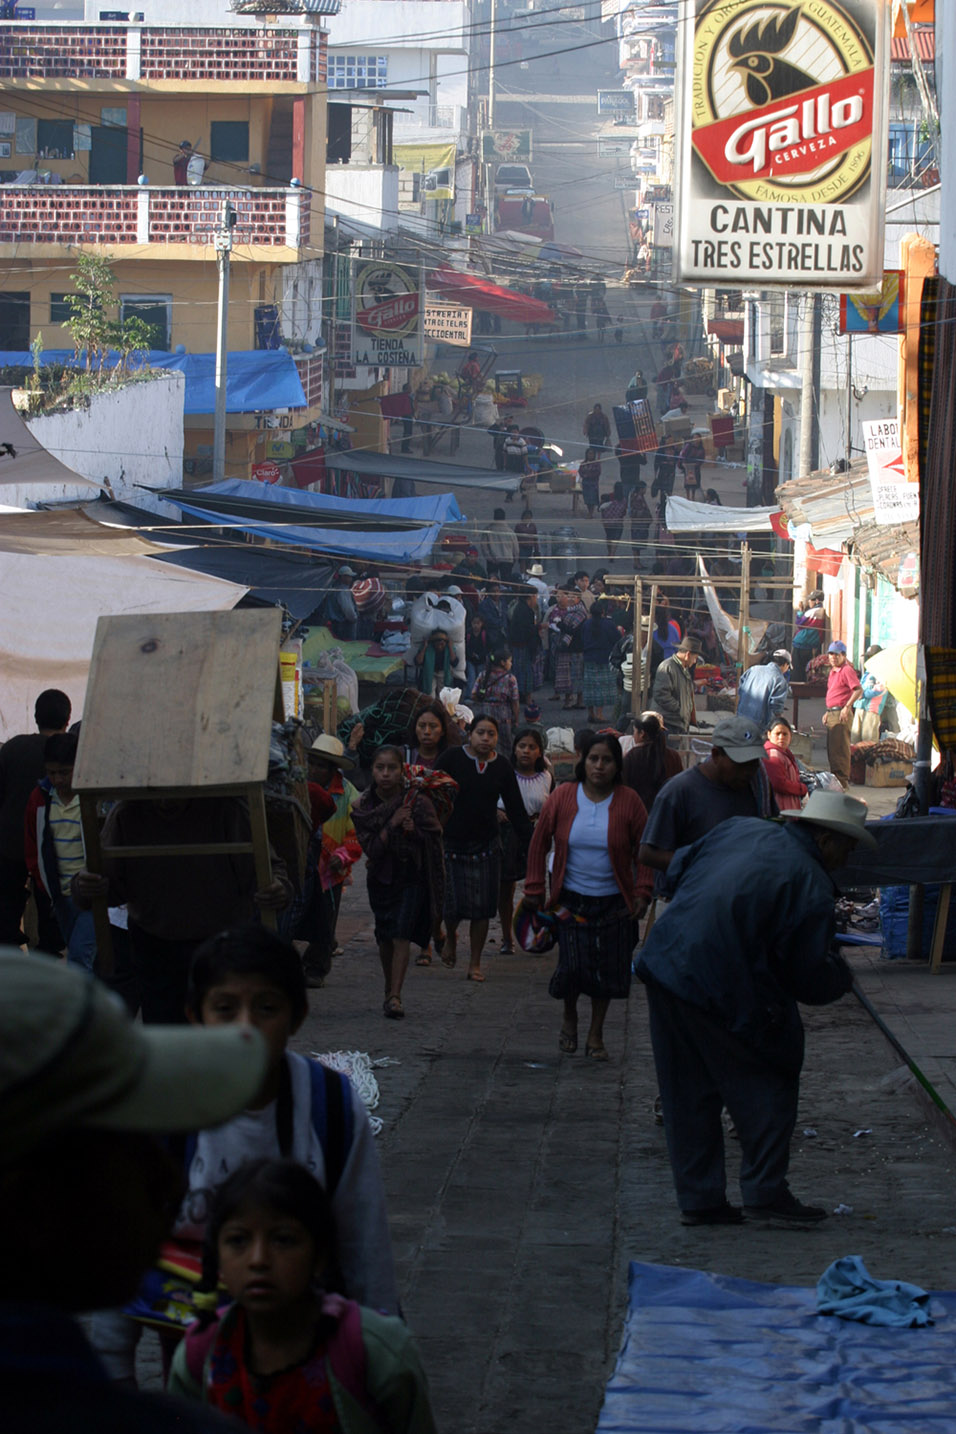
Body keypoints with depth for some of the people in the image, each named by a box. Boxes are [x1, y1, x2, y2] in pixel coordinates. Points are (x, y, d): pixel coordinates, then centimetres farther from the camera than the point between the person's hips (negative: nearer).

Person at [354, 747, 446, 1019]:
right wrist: (391, 825, -24)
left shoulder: (418, 801, -10)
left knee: (401, 935, -12)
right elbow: (371, 849, -11)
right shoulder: (365, 805, -6)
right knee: (385, 937, 9)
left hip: (412, 877, -3)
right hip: (381, 877, 3)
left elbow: (434, 838, -2)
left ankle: (395, 997, -15)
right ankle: (389, 990, 27)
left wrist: (414, 830, -22)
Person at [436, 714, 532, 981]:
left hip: (485, 845, 2)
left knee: (482, 908, 1)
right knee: (452, 905, -3)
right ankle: (450, 937, 32)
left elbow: (516, 809, 8)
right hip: (451, 843, -2)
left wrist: (530, 842, 4)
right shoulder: (452, 759, -6)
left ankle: (475, 964, 14)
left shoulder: (502, 767, 3)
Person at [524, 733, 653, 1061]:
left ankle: (595, 1034, 21)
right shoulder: (563, 797, -3)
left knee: (607, 969, 3)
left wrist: (642, 893, -4)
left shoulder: (629, 801, -4)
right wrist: (534, 889, 5)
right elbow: (539, 843, 5)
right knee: (573, 966, -8)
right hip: (571, 901, 0)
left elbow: (643, 851, 3)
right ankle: (569, 1018, 23)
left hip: (614, 904, 1)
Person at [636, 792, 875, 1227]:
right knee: (765, 1087, 8)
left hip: (664, 963, 8)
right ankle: (765, 1194, 10)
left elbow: (678, 868, 23)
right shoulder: (811, 885, -10)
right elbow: (810, 978, -8)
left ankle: (698, 1199, 21)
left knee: (688, 1094, 15)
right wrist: (842, 977, 13)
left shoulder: (738, 828, 10)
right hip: (721, 990, -8)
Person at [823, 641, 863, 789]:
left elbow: (858, 690, -18)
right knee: (831, 748, 12)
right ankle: (835, 776, 19)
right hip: (832, 714, 10)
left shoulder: (847, 670, -9)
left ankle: (843, 780, -9)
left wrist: (847, 707, -22)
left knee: (840, 748, -10)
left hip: (841, 714, -10)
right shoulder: (832, 672, 20)